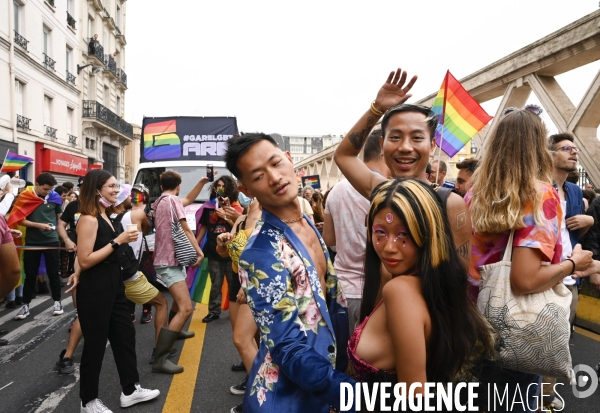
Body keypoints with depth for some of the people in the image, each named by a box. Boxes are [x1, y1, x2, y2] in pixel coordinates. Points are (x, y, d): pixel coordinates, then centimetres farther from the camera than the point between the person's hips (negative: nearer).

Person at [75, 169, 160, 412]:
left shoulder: (107, 217, 11)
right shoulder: (89, 219, -17)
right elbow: (84, 260, -24)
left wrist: (125, 239, 10)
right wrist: (117, 241, -22)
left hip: (113, 287, 9)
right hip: (94, 291, -9)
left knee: (125, 335, 15)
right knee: (95, 344, 4)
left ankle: (130, 390, 29)